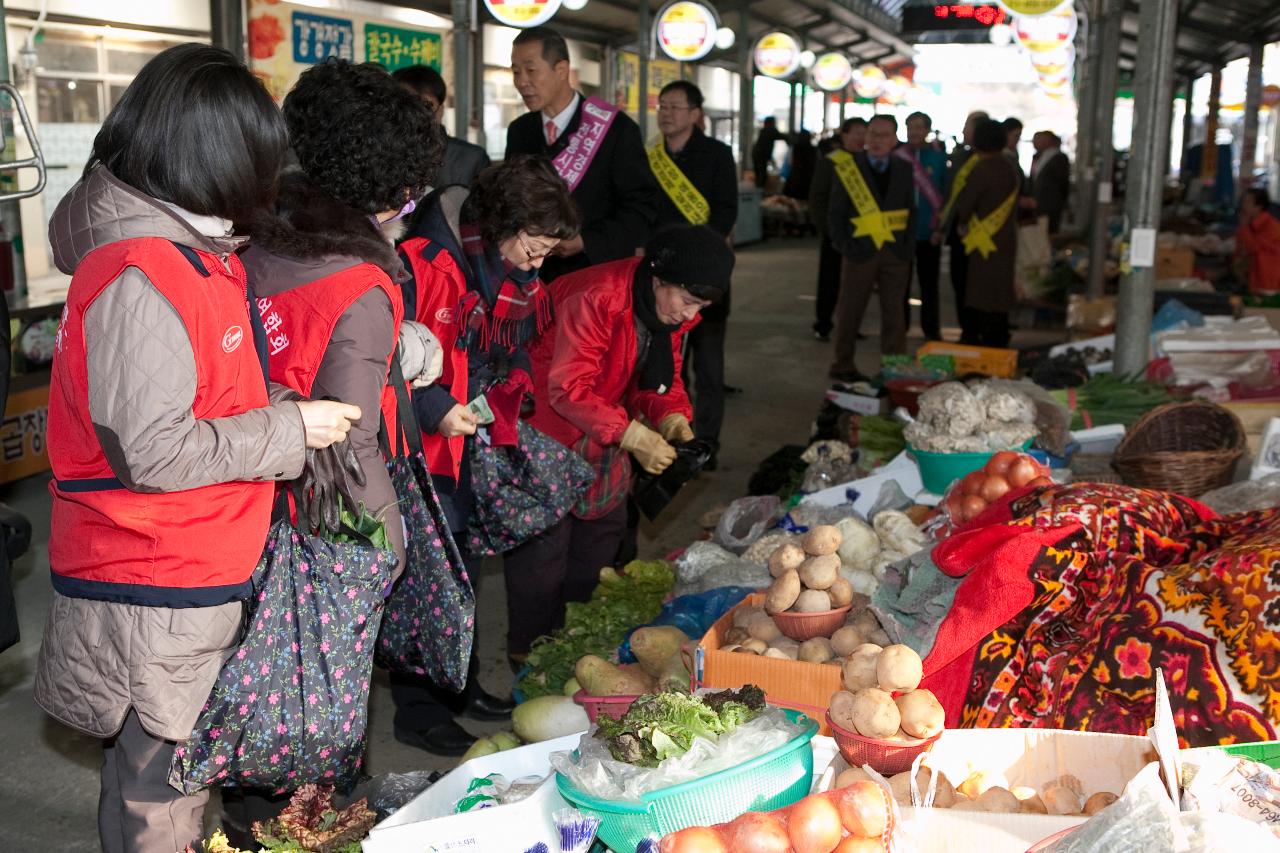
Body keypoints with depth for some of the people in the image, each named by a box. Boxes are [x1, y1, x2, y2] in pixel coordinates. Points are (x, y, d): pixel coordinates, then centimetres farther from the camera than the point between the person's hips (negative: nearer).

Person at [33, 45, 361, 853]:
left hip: (194, 579, 10)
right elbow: (153, 450, -26)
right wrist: (291, 430, -17)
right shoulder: (142, 278, -23)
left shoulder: (190, 253, 8)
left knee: (179, 777, 23)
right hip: (152, 595, -9)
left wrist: (285, 401, 3)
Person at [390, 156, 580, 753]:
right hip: (424, 453, -8)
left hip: (477, 451, 8)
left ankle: (458, 685, 35)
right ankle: (417, 710, 13)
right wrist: (432, 407, -24)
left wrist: (512, 395, 5)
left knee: (462, 570, 19)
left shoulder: (519, 280, 6)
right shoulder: (421, 265, -21)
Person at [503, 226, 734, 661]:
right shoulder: (596, 299, -32)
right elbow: (568, 389, -33)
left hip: (605, 427, 8)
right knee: (544, 539, -5)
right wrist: (632, 436, -38)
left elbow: (661, 376, 4)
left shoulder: (675, 310, -5)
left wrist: (672, 418, -17)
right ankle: (533, 649, 11)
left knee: (604, 527, 14)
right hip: (547, 421, -8)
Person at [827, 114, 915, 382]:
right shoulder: (849, 166, 1)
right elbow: (835, 213, 2)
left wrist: (908, 247, 0)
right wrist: (844, 246, -6)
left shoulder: (903, 169, 8)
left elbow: (910, 211, 10)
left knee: (894, 314, 5)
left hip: (895, 252, 2)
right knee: (850, 312, 6)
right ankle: (843, 366, 17)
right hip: (861, 251, -2)